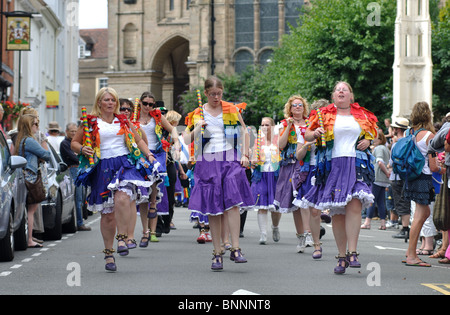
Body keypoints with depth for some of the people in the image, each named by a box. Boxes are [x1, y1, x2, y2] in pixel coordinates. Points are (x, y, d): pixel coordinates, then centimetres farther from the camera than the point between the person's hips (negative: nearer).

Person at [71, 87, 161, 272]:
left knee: (122, 198, -30)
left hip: (125, 164, 0)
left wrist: (148, 154, 8)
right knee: (107, 213, 1)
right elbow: (74, 142, 14)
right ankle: (108, 253, 12)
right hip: (103, 168, 0)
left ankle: (122, 238, -22)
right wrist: (82, 149, -7)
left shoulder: (123, 121, 16)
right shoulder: (90, 122, 10)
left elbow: (138, 140, 25)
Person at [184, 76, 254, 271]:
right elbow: (186, 140, 8)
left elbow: (244, 132, 17)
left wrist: (245, 155, 6)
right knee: (212, 209, -1)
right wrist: (196, 129, -10)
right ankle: (217, 253, 3)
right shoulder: (197, 114, 9)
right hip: (207, 163, 1)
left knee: (232, 202, -15)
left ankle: (235, 249, -14)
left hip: (230, 161, -1)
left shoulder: (232, 110, 8)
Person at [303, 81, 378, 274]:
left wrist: (368, 141, 5)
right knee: (337, 211, -1)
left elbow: (372, 133, 26)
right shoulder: (325, 115, 11)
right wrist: (315, 133, -9)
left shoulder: (362, 115, 14)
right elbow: (307, 135, 13)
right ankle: (341, 256, 6)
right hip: (333, 166, 0)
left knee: (354, 205, -17)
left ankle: (352, 253, -17)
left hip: (356, 165, 0)